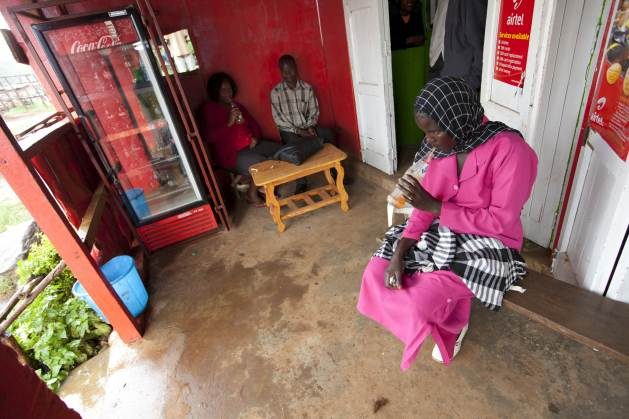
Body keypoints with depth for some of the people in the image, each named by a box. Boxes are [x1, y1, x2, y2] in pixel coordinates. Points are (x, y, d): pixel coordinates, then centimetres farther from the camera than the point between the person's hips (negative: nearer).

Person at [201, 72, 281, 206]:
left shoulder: (237, 105, 15)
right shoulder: (209, 109, -4)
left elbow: (253, 123, 18)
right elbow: (210, 137, -16)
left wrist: (256, 137, -3)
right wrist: (229, 123, -24)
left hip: (251, 145, 7)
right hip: (232, 153, -7)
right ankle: (252, 194, -3)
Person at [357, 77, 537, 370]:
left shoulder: (509, 149, -22)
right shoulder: (442, 144, -5)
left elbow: (501, 222, -21)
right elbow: (426, 205, -5)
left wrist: (435, 207, -25)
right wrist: (399, 253, -15)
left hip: (488, 242, -5)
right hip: (441, 230, 6)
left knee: (423, 299, -22)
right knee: (377, 272, -6)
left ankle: (454, 325, 17)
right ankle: (447, 314, 19)